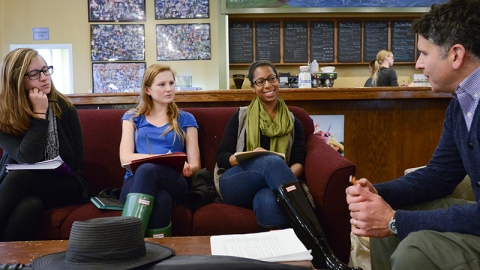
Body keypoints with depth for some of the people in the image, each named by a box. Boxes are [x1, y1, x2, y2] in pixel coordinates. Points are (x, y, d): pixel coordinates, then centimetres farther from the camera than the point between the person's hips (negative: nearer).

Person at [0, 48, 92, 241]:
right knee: (30, 205, -37)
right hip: (25, 188, 0)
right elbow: (27, 159, -19)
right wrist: (39, 114, -20)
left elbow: (76, 161, -2)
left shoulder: (64, 107, -4)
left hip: (65, 185, 0)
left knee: (21, 177, -32)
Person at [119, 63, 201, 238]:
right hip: (135, 180, 0)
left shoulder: (185, 119, 19)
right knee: (161, 199, -40)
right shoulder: (132, 117, 20)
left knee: (147, 169, -39)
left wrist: (186, 168, -14)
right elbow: (125, 158, 3)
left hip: (173, 181, 0)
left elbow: (195, 165, 12)